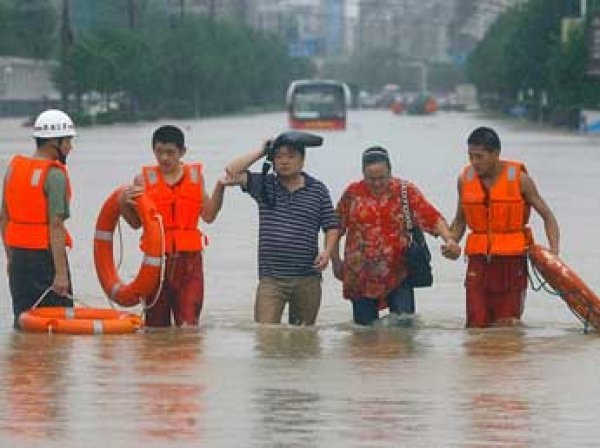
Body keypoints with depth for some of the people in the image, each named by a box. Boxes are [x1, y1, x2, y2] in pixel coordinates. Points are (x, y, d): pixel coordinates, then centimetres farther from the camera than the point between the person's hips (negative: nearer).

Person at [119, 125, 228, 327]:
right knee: (156, 325, 4)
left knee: (188, 322, -10)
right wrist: (124, 204, -14)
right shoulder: (144, 179, 3)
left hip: (189, 258, 0)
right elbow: (136, 222, 4)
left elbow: (208, 215, 3)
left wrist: (220, 187, -6)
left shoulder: (195, 176, 8)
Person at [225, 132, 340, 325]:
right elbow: (232, 171, -3)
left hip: (307, 279, 1)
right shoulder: (264, 185, 6)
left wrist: (327, 251, -9)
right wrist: (261, 151, 0)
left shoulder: (317, 190, 6)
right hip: (271, 278, -1)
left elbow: (331, 226, 9)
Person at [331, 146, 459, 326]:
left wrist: (448, 239, -26)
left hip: (398, 276, -1)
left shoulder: (406, 191, -1)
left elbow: (432, 217, -10)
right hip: (361, 276, 1)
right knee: (365, 326, 5)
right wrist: (336, 261, 11)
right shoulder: (352, 193, 3)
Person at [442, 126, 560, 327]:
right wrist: (452, 245, -1)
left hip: (512, 259, -3)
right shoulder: (465, 179, 4)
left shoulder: (519, 179, -5)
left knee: (505, 325, -4)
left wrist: (553, 250, -12)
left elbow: (547, 216, 2)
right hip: (478, 259, 3)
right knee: (476, 324, -3)